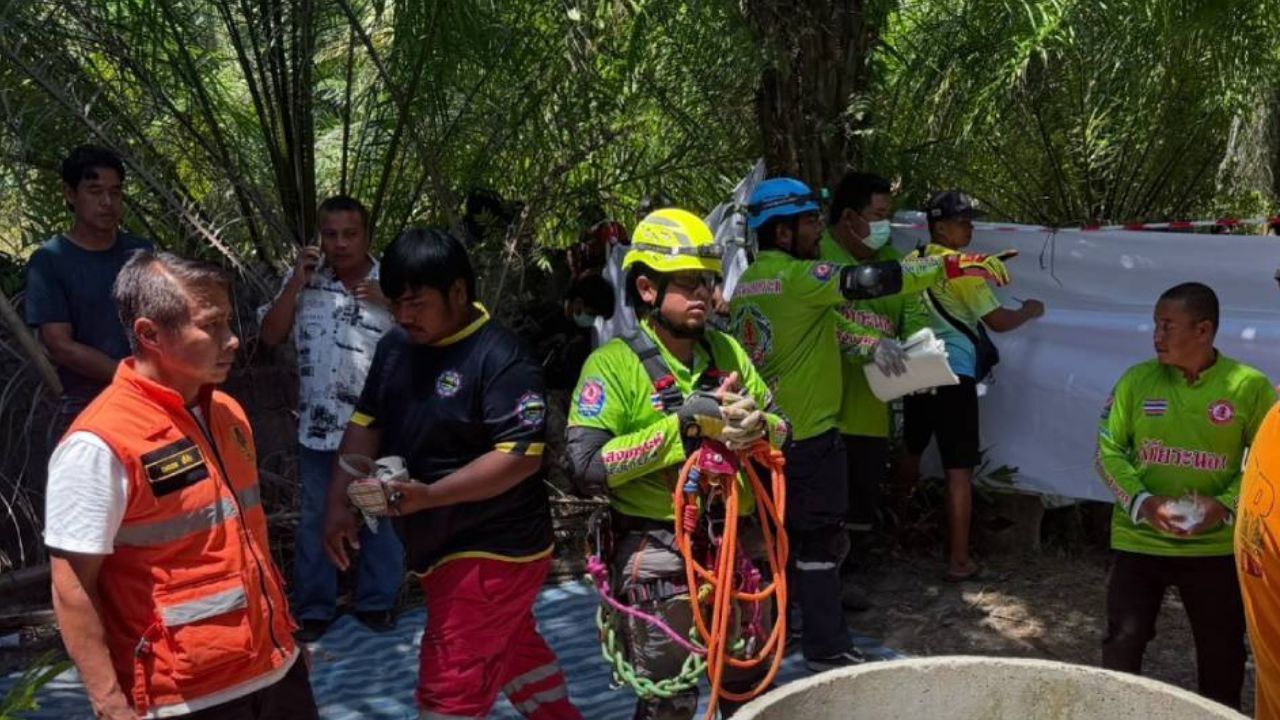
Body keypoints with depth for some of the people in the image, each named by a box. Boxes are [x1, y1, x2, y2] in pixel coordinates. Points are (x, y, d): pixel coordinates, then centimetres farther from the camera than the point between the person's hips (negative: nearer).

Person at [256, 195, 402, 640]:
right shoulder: (304, 280, 3)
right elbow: (270, 336, -1)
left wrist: (389, 302, -17)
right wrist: (296, 282, -9)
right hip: (319, 425, 1)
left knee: (381, 516, 11)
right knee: (316, 518, 11)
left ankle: (377, 600, 26)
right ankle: (313, 607, 23)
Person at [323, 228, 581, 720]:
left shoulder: (500, 359, -21)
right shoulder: (396, 346, 4)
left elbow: (523, 456, -26)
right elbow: (366, 425, 9)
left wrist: (428, 495, -31)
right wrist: (339, 504, -2)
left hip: (493, 550, -8)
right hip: (441, 546, 9)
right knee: (513, 651, 24)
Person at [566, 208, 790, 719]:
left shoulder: (727, 351, 8)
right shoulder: (614, 363, -11)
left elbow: (782, 429, 13)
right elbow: (586, 468, -20)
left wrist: (759, 424, -11)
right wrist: (682, 425, -23)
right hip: (659, 553, -6)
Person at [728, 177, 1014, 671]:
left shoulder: (746, 284, 10)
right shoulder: (795, 276, -17)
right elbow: (870, 282, -24)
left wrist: (869, 344, 1)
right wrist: (956, 266, -22)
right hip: (808, 435, -9)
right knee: (820, 543, 2)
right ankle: (827, 649, 10)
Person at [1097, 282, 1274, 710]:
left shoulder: (1250, 386, -6)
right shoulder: (1137, 379, -3)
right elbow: (1108, 450, -2)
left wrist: (1225, 505, -16)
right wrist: (1142, 503, -16)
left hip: (1216, 545, 0)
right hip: (1139, 539, 0)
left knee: (1222, 651, 15)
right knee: (1123, 641, 4)